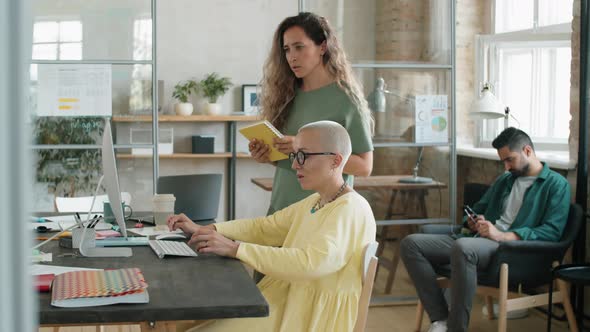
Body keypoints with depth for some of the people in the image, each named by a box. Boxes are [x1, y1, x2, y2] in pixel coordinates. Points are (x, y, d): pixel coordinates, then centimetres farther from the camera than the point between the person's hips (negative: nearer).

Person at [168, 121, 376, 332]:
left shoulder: (351, 210, -17)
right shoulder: (314, 202, 12)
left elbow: (311, 263, -31)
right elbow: (264, 227, 15)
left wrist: (235, 249, -30)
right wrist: (204, 230, 3)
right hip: (287, 304, 8)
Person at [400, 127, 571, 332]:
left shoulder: (556, 184, 4)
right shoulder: (504, 180, 26)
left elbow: (552, 231, -9)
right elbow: (478, 210, 34)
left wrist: (501, 236, -18)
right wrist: (473, 222, 7)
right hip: (480, 241, 8)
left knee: (463, 247, -41)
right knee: (411, 244, -11)